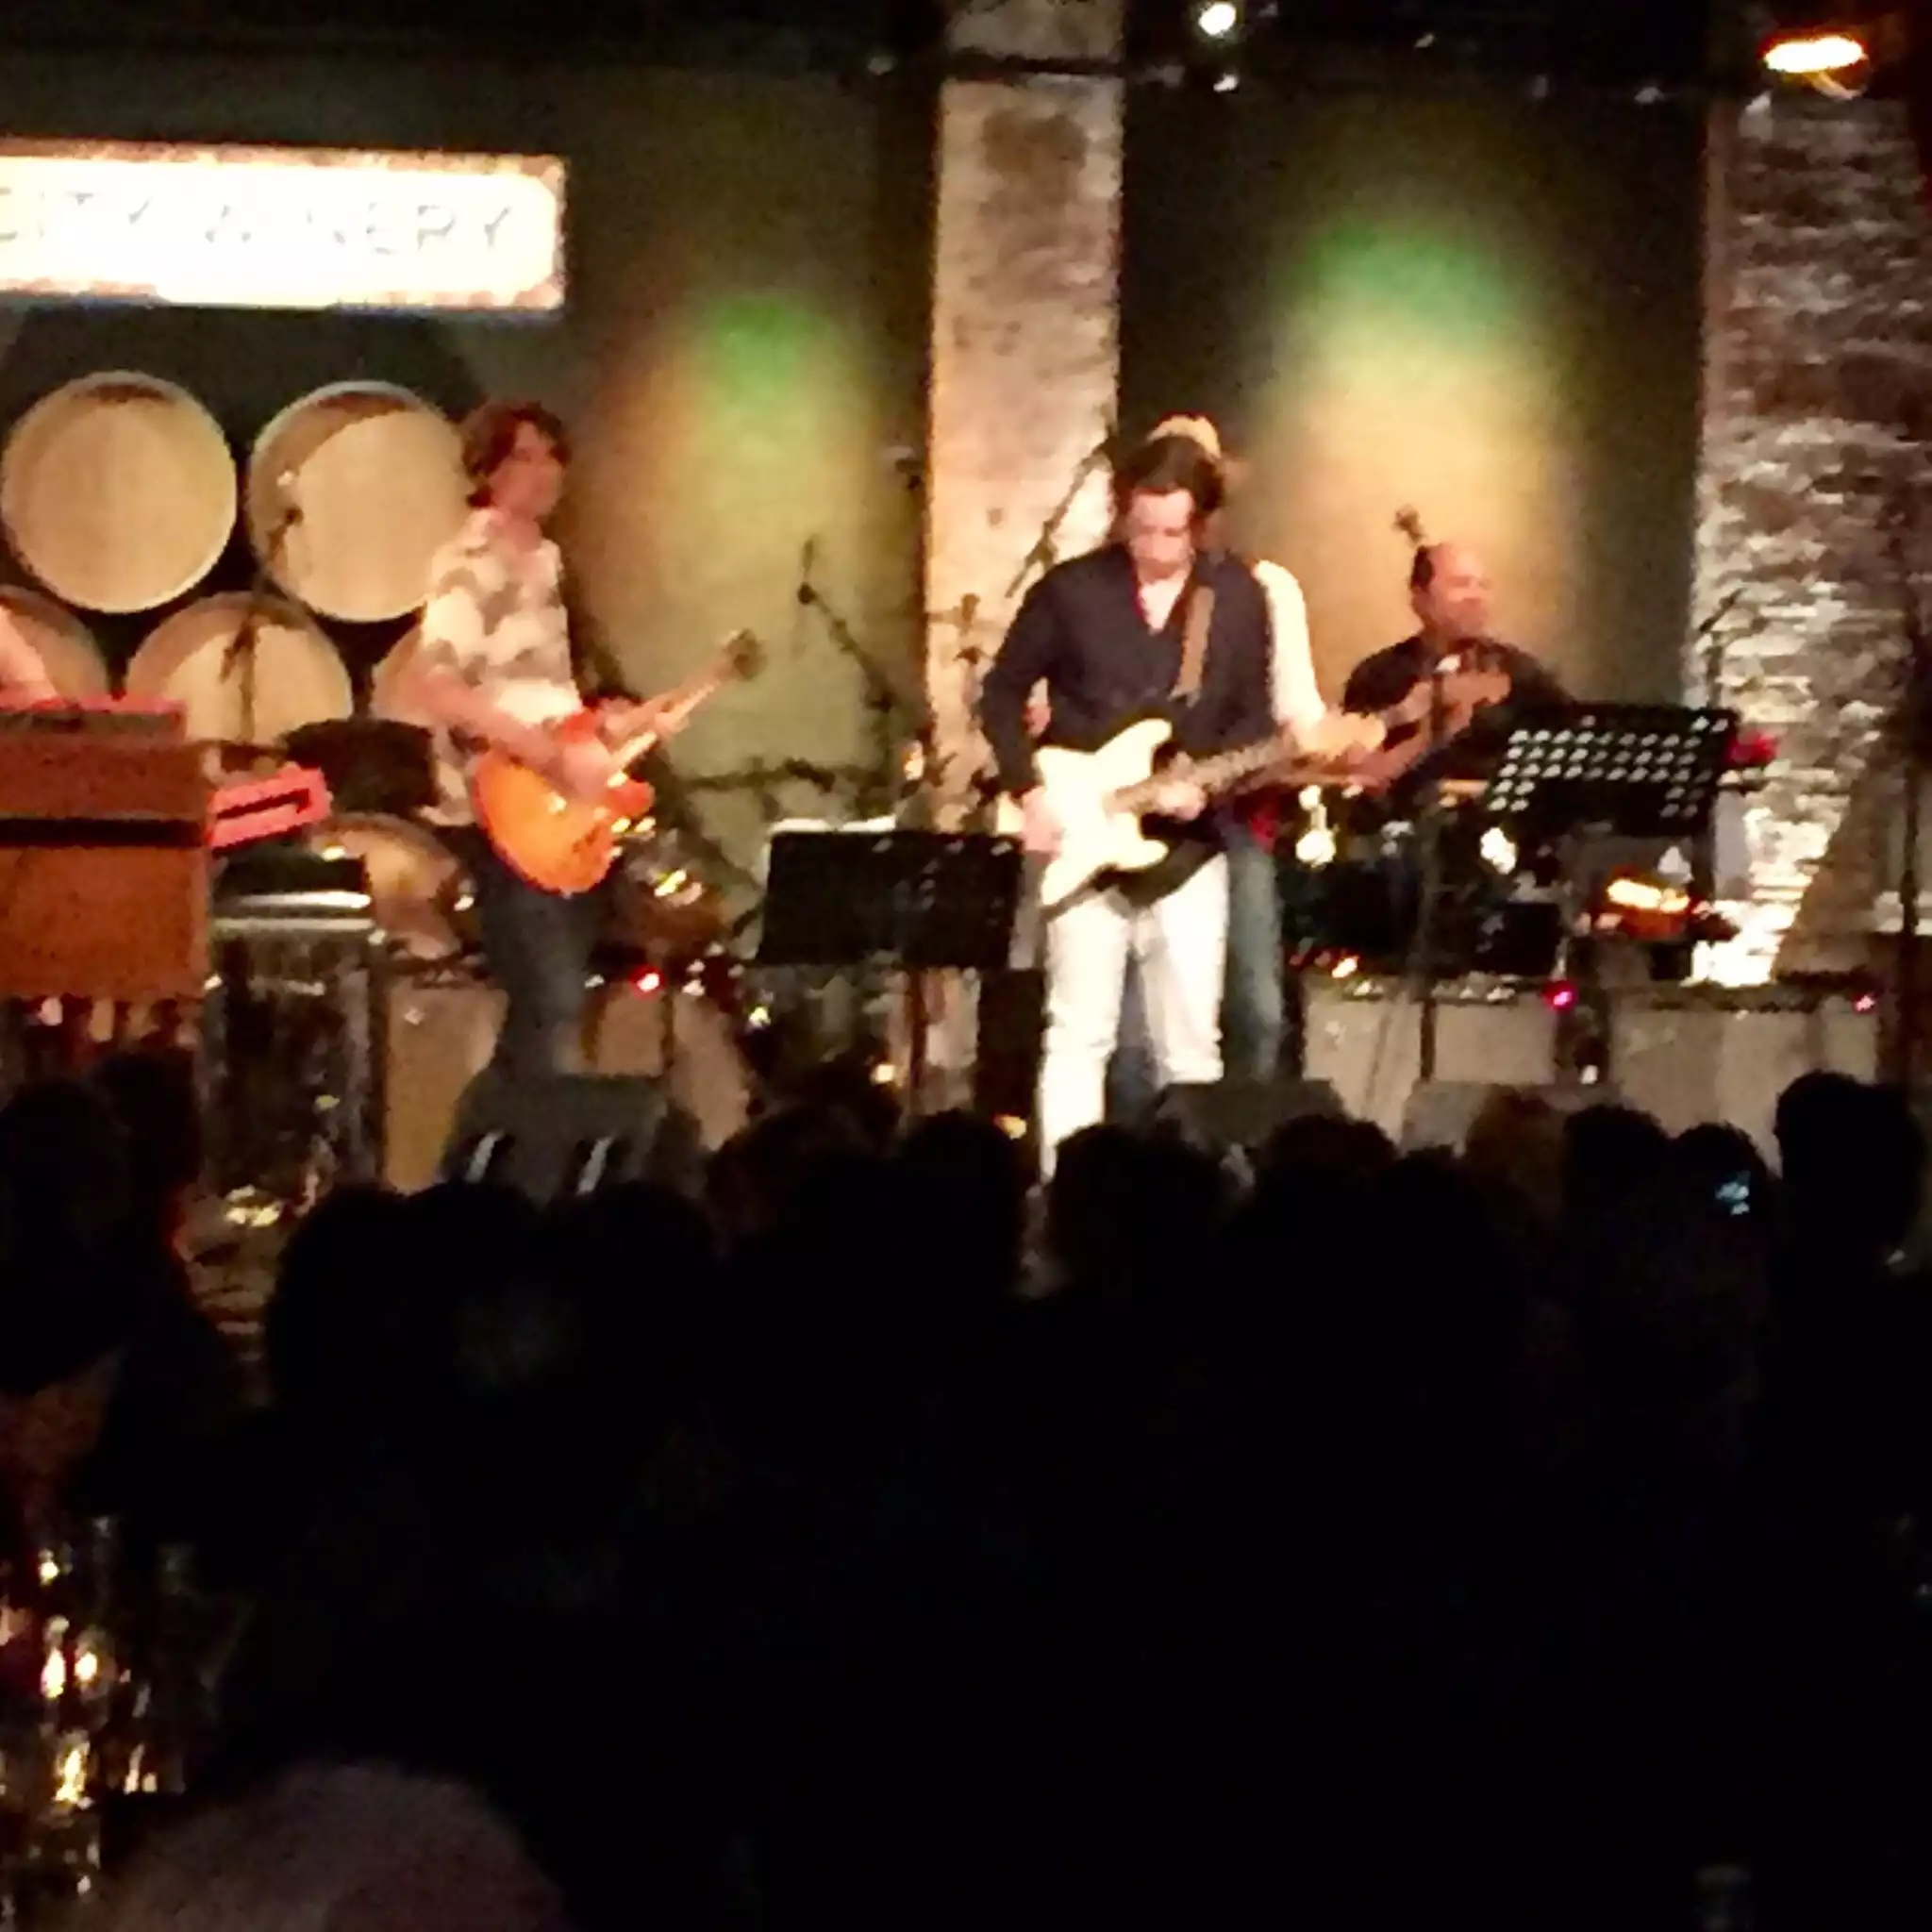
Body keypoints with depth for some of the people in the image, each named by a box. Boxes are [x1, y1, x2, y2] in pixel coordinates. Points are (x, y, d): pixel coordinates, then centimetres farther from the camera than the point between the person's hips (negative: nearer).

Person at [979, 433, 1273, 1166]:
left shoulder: (1239, 596, 1)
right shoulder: (1071, 588, -3)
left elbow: (1254, 718, 5)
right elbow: (1002, 694, 4)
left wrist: (1205, 784, -14)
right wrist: (1027, 791, -7)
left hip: (1189, 846, 1)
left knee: (1191, 1043, 4)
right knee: (1078, 1034, -2)